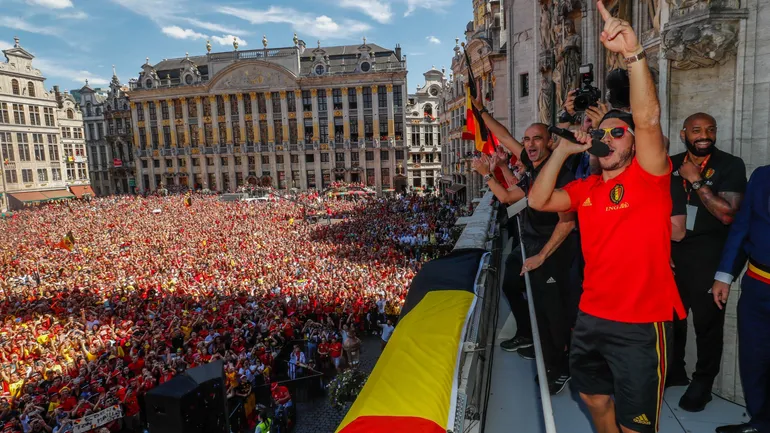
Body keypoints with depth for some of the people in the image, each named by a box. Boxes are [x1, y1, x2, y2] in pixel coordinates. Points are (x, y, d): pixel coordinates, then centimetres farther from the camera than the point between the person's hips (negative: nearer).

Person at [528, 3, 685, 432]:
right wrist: (562, 151, -2)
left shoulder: (649, 177, -10)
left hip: (640, 325, -6)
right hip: (591, 318, 6)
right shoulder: (585, 189, 7)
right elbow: (538, 201, -1)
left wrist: (634, 52, -34)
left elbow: (648, 118, -25)